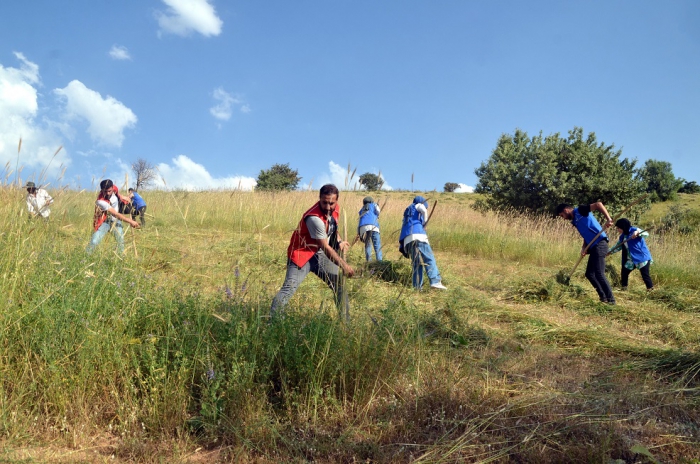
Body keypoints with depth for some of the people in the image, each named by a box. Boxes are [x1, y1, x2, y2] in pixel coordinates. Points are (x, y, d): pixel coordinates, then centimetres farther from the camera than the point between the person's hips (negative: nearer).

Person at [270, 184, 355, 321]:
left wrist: (338, 242, -3)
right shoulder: (314, 218, -30)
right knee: (289, 288, -22)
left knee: (339, 285, 11)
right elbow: (325, 247, -25)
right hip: (302, 255, -8)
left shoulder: (335, 209, -4)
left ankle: (345, 320, 23)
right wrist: (344, 265, -21)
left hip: (320, 255, 8)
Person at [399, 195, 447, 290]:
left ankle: (417, 286, 2)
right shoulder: (418, 205, 16)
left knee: (417, 263, 9)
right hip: (418, 236, -7)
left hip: (407, 240, 7)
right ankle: (435, 281, -24)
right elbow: (424, 211, -8)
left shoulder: (408, 211, 35)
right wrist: (424, 223, 3)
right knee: (429, 259, -11)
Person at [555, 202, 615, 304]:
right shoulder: (575, 220, 21)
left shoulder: (580, 211, -5)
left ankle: (611, 299, -8)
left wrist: (608, 219, -29)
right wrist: (584, 247, 4)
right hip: (593, 246, 10)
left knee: (599, 273, -13)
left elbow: (598, 204, -17)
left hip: (599, 244, -10)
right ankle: (603, 297, 17)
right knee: (589, 273, 12)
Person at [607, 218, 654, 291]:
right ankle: (624, 288, 20)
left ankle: (651, 289, 2)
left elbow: (646, 234, -27)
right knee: (624, 272, 8)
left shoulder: (634, 230, -12)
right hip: (631, 260, 8)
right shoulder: (622, 236, 10)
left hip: (642, 258, -8)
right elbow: (617, 246, 20)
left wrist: (637, 232, -46)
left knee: (645, 275, -8)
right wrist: (608, 252, 13)